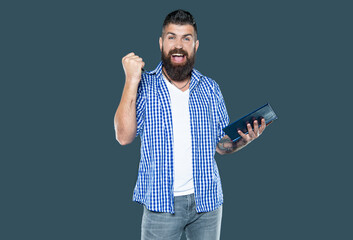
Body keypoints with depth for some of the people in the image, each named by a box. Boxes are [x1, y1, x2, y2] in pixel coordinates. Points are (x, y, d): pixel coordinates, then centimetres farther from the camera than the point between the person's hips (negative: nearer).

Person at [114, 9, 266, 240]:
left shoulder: (210, 88, 5)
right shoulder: (144, 85, -1)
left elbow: (222, 145, 9)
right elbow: (124, 136, -14)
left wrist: (244, 139, -12)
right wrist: (132, 81, -16)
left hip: (207, 198, 3)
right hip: (161, 201, -2)